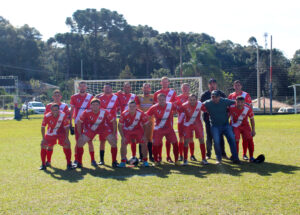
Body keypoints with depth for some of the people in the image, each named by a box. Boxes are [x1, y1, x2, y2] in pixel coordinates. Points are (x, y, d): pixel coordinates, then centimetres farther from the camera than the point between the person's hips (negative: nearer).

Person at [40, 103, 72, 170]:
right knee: (43, 145, -10)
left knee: (67, 144, -18)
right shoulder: (47, 116, -22)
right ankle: (43, 164, 4)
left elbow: (66, 127, -15)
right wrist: (43, 138, -15)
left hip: (61, 132, -1)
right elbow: (43, 127, -11)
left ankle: (69, 164, -4)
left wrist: (66, 138, -20)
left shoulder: (63, 115, -24)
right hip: (50, 132, 1)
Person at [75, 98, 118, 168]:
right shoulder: (87, 112, -24)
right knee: (80, 142, -15)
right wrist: (80, 135, -13)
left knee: (113, 142, -16)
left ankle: (114, 162, 2)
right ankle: (79, 163, 0)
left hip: (103, 128, 0)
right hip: (90, 129, 0)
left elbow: (114, 122, -12)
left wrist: (114, 134, -13)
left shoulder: (104, 112, -24)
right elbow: (79, 123, -11)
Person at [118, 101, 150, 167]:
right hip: (127, 130, 0)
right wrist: (123, 137, -16)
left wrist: (144, 135, -12)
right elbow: (120, 126, -13)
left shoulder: (141, 114, -24)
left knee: (144, 143, -10)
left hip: (138, 129, 0)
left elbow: (145, 125, -8)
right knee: (123, 144, -14)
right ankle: (123, 161, -3)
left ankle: (145, 161, 5)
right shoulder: (124, 114, -24)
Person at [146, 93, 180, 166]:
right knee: (156, 144, -6)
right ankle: (156, 160, 15)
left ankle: (176, 160, 12)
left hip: (169, 128, 2)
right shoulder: (154, 108, -15)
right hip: (158, 129, -2)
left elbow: (176, 109, 11)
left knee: (175, 143, -4)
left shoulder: (170, 105, -10)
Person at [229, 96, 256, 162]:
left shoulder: (248, 109, -20)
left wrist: (253, 130, -2)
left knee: (250, 139, -9)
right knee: (236, 140, -15)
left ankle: (251, 157, 4)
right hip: (235, 126, -1)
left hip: (245, 125, 1)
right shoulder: (231, 107, -23)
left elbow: (252, 119, -5)